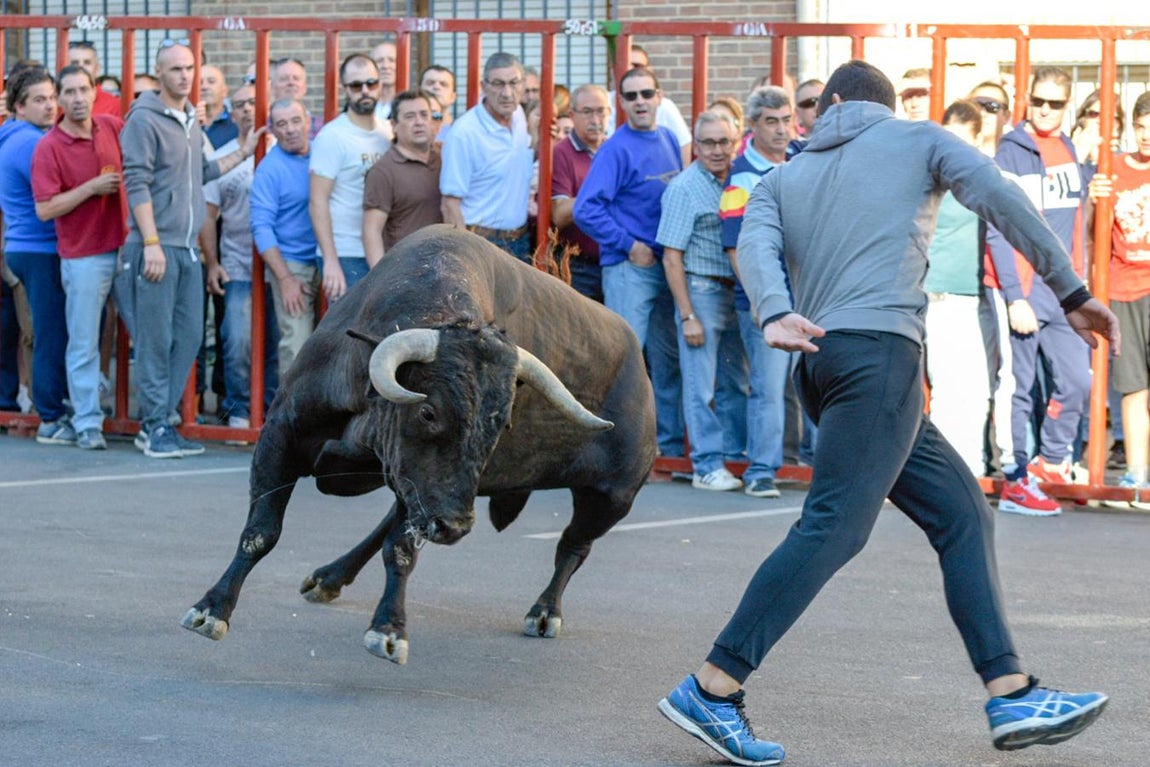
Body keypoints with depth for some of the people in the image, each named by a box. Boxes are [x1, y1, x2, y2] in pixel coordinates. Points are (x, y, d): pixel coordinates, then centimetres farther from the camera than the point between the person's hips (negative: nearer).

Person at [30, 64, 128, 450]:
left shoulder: (112, 126, 4)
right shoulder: (49, 147, -10)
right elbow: (45, 209, -15)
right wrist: (92, 188, -18)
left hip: (123, 247, 5)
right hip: (83, 256, -5)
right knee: (84, 345, -1)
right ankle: (87, 423, 5)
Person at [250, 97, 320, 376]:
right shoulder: (270, 168, -6)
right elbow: (262, 228, -8)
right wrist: (285, 279, -15)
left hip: (325, 263, 5)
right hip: (293, 266, -5)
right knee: (297, 348, -10)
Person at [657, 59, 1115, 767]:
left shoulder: (784, 178, 23)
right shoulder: (918, 139, 14)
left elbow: (756, 244, 2)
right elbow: (1004, 201, 1)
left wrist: (774, 313, -17)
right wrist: (1074, 294, 3)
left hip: (821, 357, 7)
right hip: (881, 347, -7)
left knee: (962, 513, 10)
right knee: (834, 528, -13)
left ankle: (1013, 697, 3)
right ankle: (713, 690, -18)